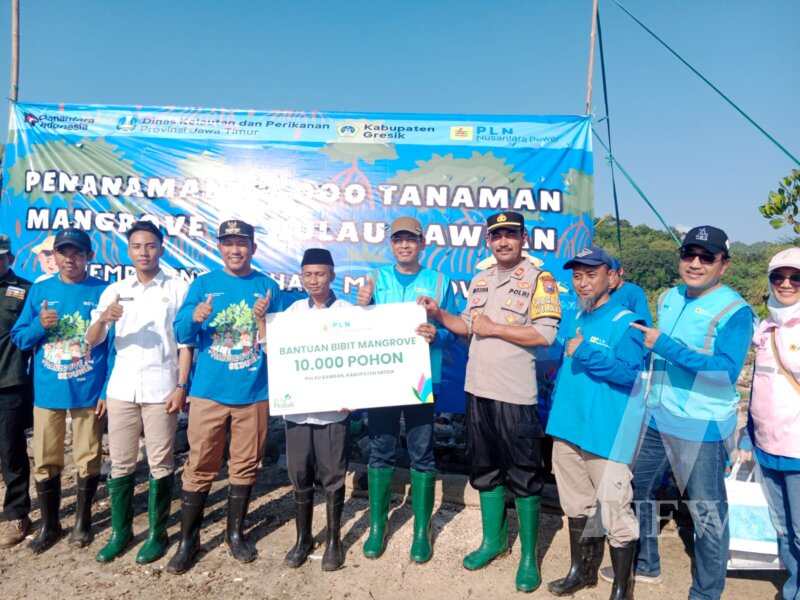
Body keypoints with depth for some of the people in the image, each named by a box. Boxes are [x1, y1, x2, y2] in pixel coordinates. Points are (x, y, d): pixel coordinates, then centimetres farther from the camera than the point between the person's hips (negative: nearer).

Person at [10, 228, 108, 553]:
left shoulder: (103, 292, -4)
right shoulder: (39, 290, 4)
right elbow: (19, 338, 8)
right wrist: (40, 325, -14)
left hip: (88, 392, -2)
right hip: (47, 392, 2)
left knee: (88, 459, 9)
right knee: (45, 462, 10)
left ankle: (82, 520, 28)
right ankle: (48, 524, 30)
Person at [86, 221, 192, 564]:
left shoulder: (178, 288, 1)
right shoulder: (114, 291, 9)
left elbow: (185, 342, -1)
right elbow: (91, 341, 4)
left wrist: (181, 386, -8)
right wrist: (104, 318, -18)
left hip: (161, 390, -3)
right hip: (121, 389, 3)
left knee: (160, 464, 5)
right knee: (120, 463, 11)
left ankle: (157, 533, 19)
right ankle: (120, 531, 26)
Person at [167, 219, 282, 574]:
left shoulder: (267, 287, 3)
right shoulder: (203, 284, 4)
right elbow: (182, 335, -1)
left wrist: (263, 319, -18)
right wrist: (194, 319, -21)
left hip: (254, 392, 1)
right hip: (209, 390, 0)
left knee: (245, 465, 11)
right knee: (199, 466, 5)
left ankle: (236, 533, 29)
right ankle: (188, 540, 21)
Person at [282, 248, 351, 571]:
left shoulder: (347, 311, -3)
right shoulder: (293, 310, 7)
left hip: (332, 408, -3)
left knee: (333, 476, 7)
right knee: (299, 475, 12)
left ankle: (333, 540, 25)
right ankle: (303, 538, 29)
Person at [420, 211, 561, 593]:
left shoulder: (539, 280, -9)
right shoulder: (479, 281, 12)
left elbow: (545, 334, -18)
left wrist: (494, 328, -16)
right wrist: (439, 315, 3)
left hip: (515, 395, -6)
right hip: (478, 390, 7)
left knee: (523, 476, 5)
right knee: (485, 470, 17)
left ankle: (528, 555, 21)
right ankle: (493, 540, 35)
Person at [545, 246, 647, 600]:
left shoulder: (626, 323, -11)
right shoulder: (573, 321, 11)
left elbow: (630, 373, -23)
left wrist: (584, 352, -23)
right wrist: (557, 415, 18)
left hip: (606, 434, -7)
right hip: (568, 428, 7)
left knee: (615, 511, 1)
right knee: (575, 504, 19)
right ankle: (580, 570, 37)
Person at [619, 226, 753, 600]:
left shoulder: (734, 311, -14)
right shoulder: (668, 298, 7)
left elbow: (728, 372, -25)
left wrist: (665, 346, -27)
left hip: (702, 428, -7)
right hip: (656, 417, 8)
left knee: (707, 511, 8)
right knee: (637, 490, 19)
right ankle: (645, 564, 41)